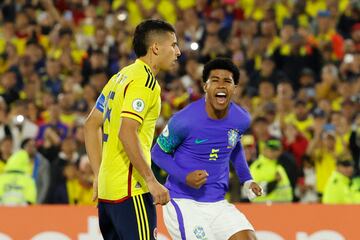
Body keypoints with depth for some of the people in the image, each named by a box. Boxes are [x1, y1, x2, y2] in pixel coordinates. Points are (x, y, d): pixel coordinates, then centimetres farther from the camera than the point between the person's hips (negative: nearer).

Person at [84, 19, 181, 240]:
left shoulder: (121, 77, 17)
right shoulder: (145, 81, -12)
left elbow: (92, 125, 20)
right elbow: (127, 132, -23)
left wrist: (99, 175, 20)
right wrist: (151, 180, -22)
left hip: (108, 188, 9)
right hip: (131, 189, -9)